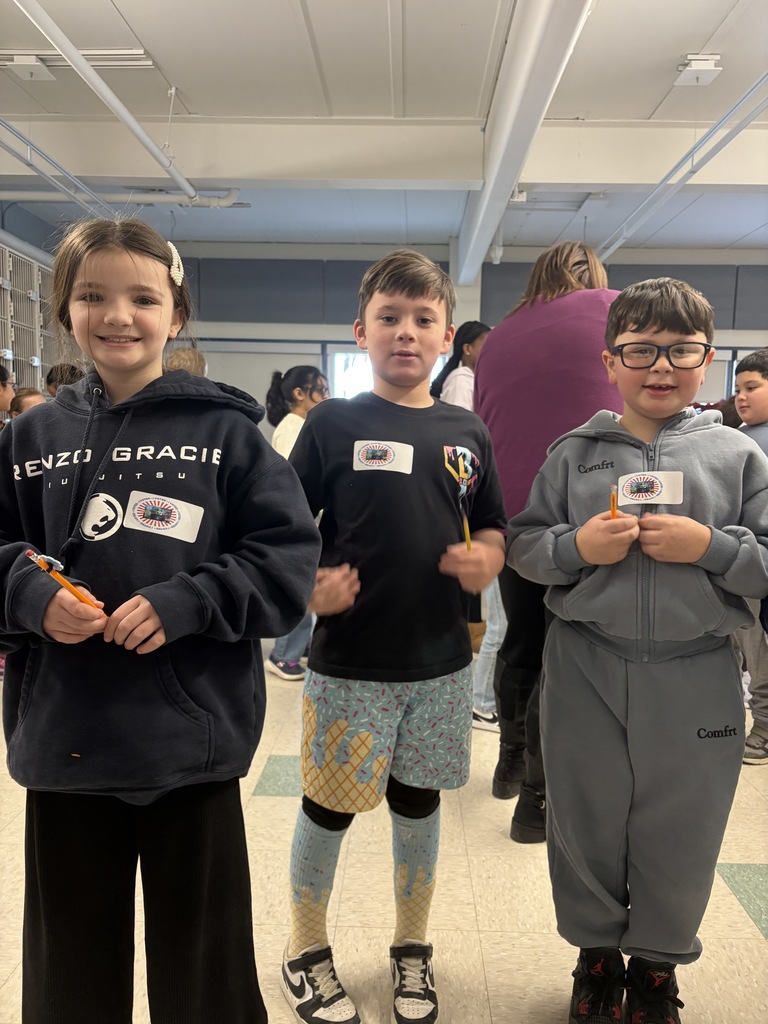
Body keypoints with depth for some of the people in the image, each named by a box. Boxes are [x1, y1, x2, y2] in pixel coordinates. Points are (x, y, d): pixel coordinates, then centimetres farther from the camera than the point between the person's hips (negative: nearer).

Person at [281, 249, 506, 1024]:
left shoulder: (467, 434, 4)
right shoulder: (332, 424, -5)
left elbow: (491, 529, 11)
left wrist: (486, 561, -10)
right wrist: (308, 584, -21)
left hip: (441, 661, 3)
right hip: (347, 662, -3)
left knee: (419, 801, 18)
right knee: (330, 805, 11)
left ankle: (412, 949, 41)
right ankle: (307, 951, 37)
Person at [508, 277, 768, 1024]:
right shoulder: (573, 453, 0)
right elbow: (522, 547, 1)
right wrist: (576, 546, -16)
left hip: (695, 677, 0)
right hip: (586, 672, 1)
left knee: (679, 832, 14)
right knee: (586, 821, 16)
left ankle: (657, 963, 41)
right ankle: (596, 951, 42)